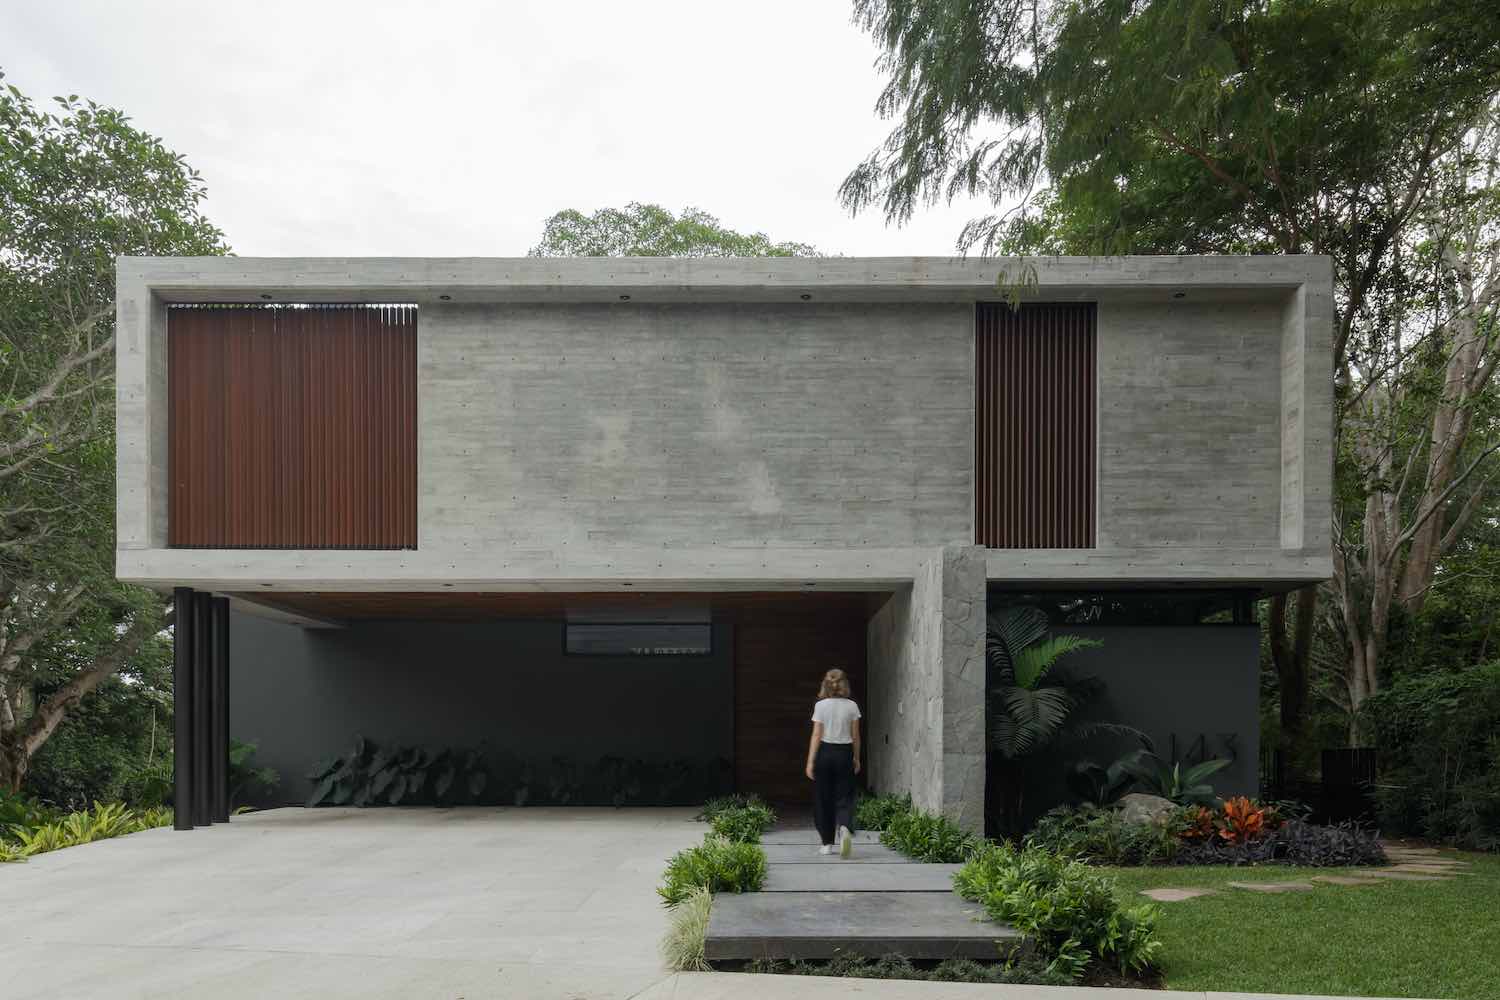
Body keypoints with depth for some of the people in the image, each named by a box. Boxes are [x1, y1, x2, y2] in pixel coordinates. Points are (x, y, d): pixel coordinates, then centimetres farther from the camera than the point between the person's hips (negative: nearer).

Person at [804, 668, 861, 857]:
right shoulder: (852, 706, 0)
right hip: (845, 753, 1)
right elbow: (855, 736, 4)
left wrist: (810, 761, -4)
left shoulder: (821, 706, -5)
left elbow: (816, 735, -7)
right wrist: (856, 758, 16)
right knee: (844, 798, 4)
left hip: (825, 752, -1)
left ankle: (827, 843, 13)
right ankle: (845, 828, -26)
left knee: (823, 799, 9)